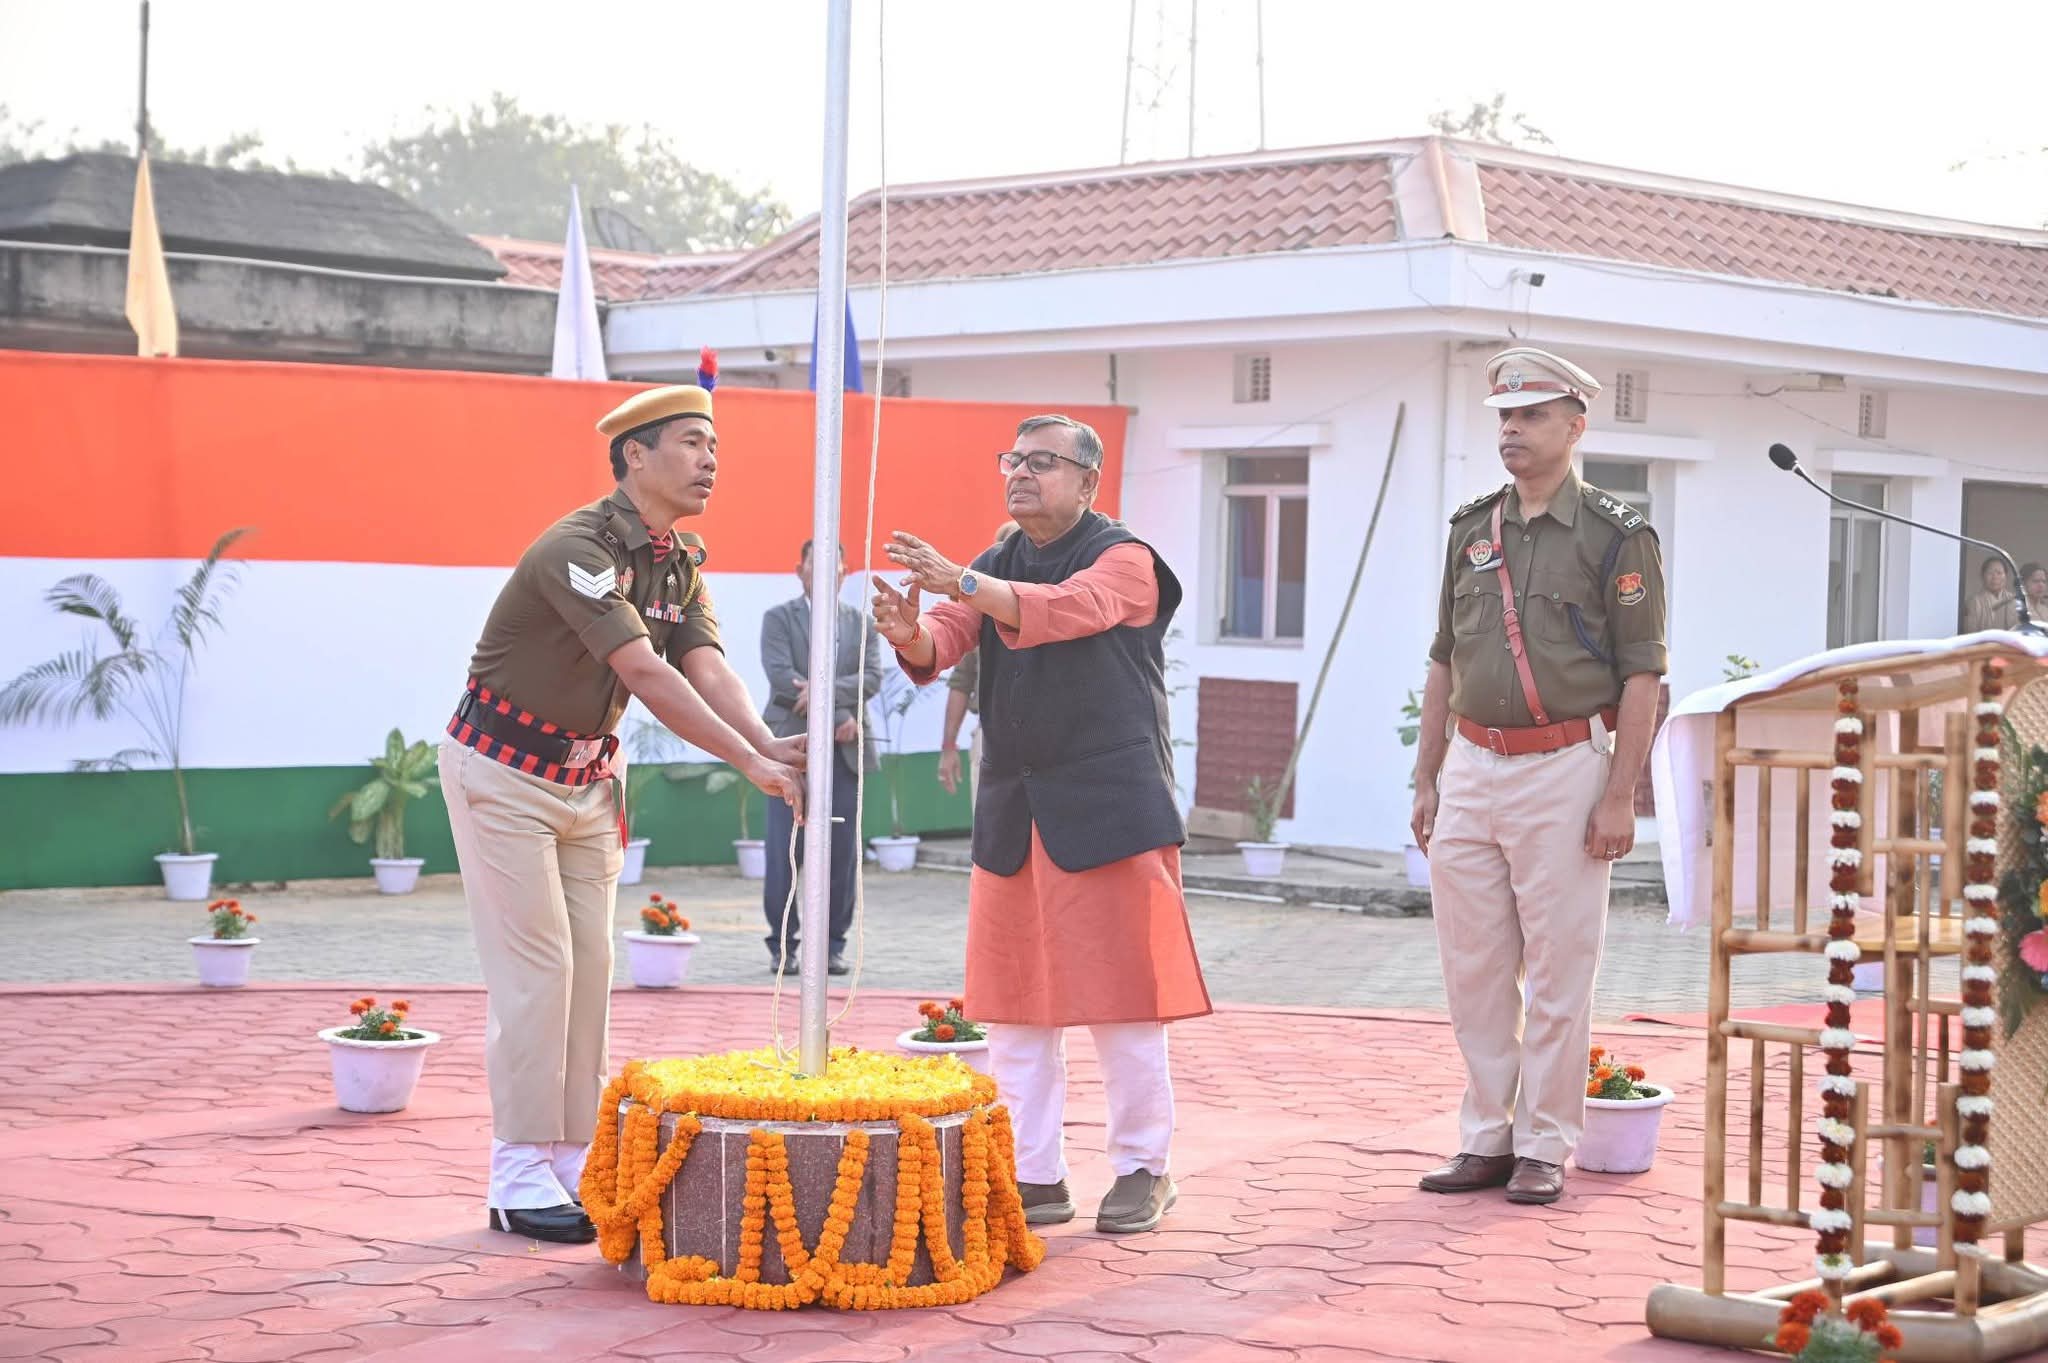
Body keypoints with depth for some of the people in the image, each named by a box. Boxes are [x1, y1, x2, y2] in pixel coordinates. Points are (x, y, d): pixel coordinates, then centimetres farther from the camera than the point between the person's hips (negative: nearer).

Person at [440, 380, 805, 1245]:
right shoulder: (577, 549, -24)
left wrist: (772, 746, -29)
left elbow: (706, 668, -10)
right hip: (504, 771, -8)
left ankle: (573, 1164, 13)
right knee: (535, 969, -8)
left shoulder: (681, 561, 3)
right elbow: (644, 673, -33)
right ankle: (520, 1181, 0)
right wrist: (750, 763, -37)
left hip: (587, 774, 8)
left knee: (589, 967, 6)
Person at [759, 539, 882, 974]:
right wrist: (837, 717, -14)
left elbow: (872, 677, 0)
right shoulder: (778, 619, 4)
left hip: (845, 750, 3)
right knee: (784, 852, -2)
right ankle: (782, 944, 5)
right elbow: (781, 676, -9)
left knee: (842, 852, 2)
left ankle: (833, 943, 9)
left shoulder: (861, 622, 13)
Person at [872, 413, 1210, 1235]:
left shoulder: (1125, 560, -5)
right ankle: (1035, 1176, 14)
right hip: (1013, 814, 6)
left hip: (1108, 808, -6)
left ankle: (1143, 1167, 11)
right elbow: (940, 646, 0)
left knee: (1123, 997, -2)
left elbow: (1065, 610, -25)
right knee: (1015, 1004, 6)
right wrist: (909, 634, -25)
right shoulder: (996, 570, 15)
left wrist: (957, 581, -37)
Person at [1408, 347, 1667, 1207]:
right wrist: (1426, 780, 12)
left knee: (1559, 968, -1)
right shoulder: (1471, 528, 12)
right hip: (1471, 768, 5)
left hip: (1563, 767, -5)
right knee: (1472, 966, 7)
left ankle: (1543, 1148, 8)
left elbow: (1641, 674, -6)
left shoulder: (1616, 536, -3)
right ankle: (1486, 1140, 16)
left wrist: (1621, 795, -12)